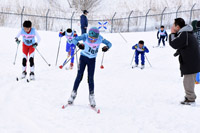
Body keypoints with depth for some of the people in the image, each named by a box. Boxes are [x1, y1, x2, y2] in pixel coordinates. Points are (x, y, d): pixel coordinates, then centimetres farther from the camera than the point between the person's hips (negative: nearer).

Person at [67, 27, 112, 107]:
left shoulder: (100, 38, -18)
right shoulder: (85, 36, -24)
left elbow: (109, 43, -8)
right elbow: (74, 40, -30)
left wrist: (107, 47, -31)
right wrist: (79, 44, -52)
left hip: (92, 59, 1)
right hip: (83, 57, -1)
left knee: (90, 78, -2)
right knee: (79, 76, -3)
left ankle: (91, 97, 8)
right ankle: (73, 94, 11)